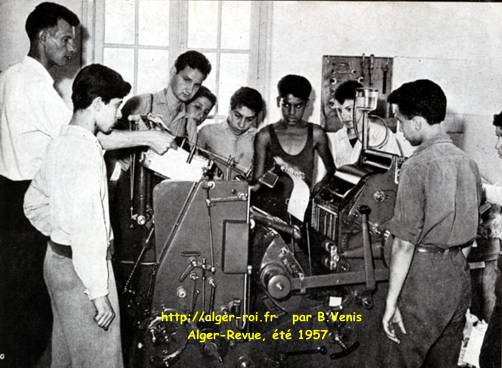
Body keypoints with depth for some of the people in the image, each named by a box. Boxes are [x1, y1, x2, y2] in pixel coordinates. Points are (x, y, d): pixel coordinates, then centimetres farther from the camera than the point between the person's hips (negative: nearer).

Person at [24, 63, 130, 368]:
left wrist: (58, 234, 16)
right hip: (82, 266, -10)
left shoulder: (62, 142, 8)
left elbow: (34, 203, 18)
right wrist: (99, 292, -23)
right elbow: (87, 230, -26)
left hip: (58, 257, 10)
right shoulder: (85, 152, -22)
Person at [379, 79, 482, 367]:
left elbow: (405, 243, -17)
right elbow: (470, 234, 13)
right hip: (459, 278, 8)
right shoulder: (468, 163, 6)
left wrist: (391, 301, -12)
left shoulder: (418, 166, -16)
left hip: (423, 279, -7)